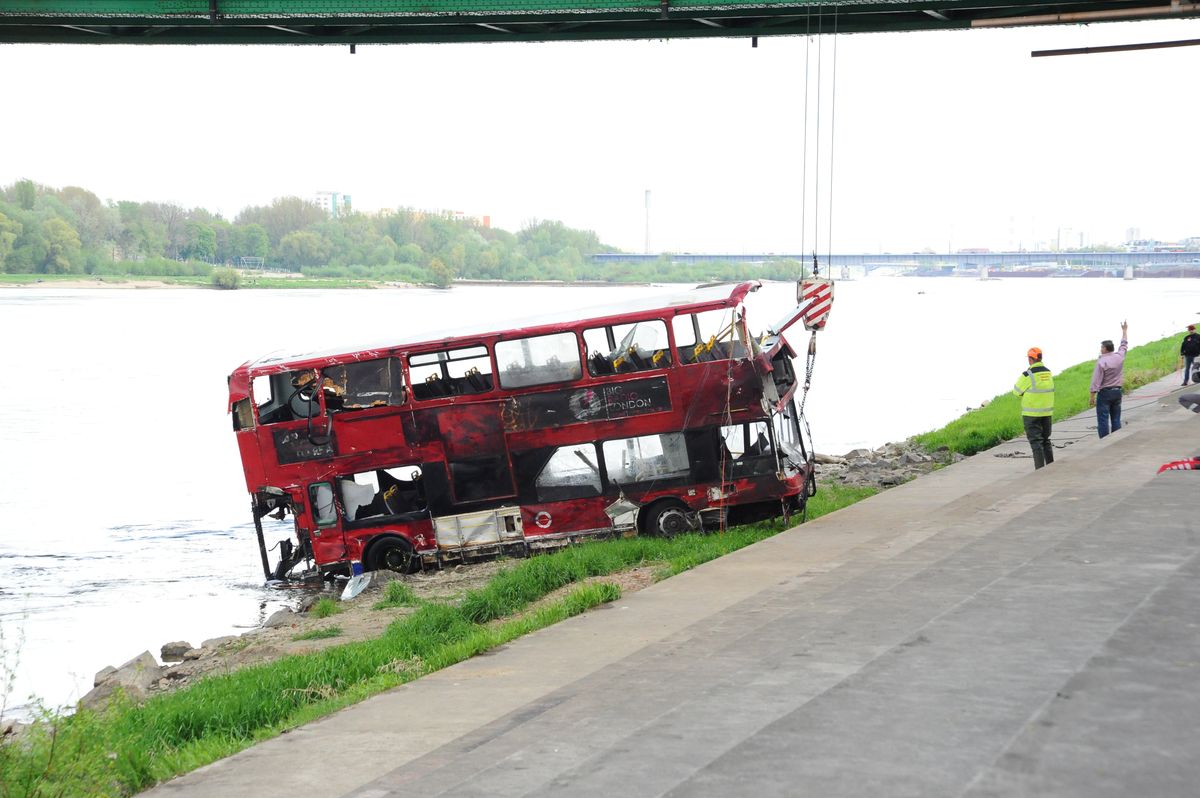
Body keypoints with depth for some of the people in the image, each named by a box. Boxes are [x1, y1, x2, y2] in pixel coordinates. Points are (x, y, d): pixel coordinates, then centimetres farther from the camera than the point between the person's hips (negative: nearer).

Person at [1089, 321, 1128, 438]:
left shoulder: (1101, 361, -14)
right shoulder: (1119, 357, 2)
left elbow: (1096, 381, -16)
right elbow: (1124, 345, 23)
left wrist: (1092, 396, -13)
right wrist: (1125, 331, 38)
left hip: (1105, 392, -6)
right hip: (1117, 391, 6)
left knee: (1103, 420, -4)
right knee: (1116, 419, 10)